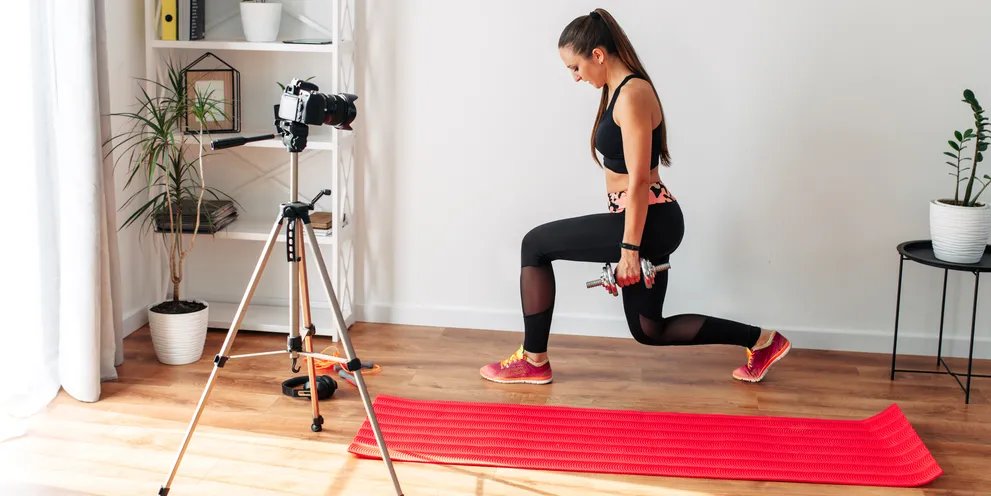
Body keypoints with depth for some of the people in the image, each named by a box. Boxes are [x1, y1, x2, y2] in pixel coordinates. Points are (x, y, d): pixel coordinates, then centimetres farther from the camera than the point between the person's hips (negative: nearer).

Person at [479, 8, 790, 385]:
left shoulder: (632, 95, -17)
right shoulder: (619, 91, 14)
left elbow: (639, 180, -21)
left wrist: (629, 248, -21)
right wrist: (627, 243, 22)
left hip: (649, 222, -11)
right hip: (648, 221, 11)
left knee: (536, 245, -5)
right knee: (649, 330, 18)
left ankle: (534, 361, 2)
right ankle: (760, 341, 24)